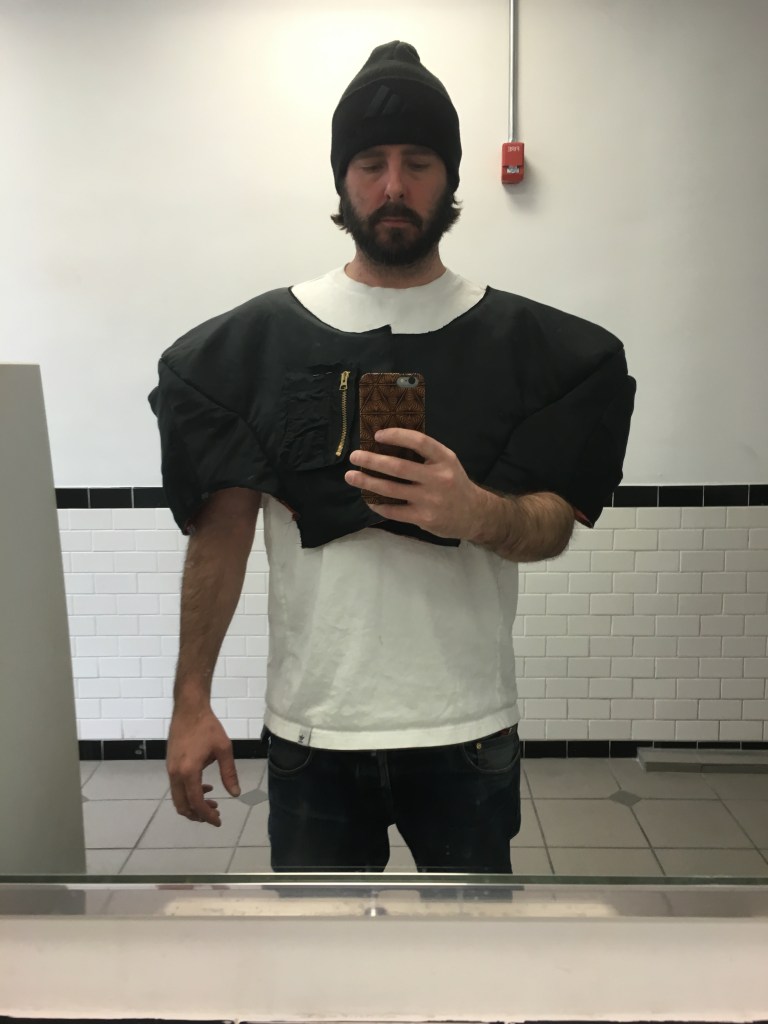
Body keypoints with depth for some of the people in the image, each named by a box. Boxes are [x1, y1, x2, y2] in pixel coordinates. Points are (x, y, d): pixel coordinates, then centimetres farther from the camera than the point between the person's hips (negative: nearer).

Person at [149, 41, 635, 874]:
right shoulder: (259, 338, 1)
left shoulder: (523, 343, 0)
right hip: (309, 727, 1)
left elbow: (552, 528, -2)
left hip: (468, 729, 0)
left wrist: (477, 513, -25)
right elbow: (222, 528, 1)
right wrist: (191, 703, -2)